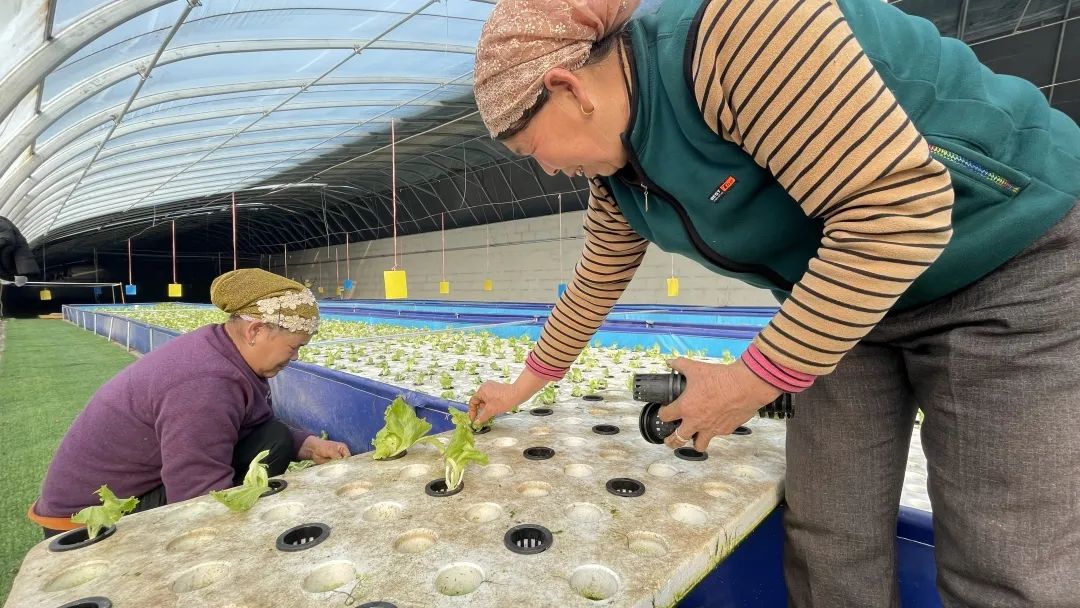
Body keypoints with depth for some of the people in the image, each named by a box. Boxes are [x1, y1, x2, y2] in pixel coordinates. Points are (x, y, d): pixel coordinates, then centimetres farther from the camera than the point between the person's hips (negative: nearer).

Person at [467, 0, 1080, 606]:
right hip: (841, 304, 7)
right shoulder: (617, 176, -1)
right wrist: (522, 388, 20)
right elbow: (594, 287, 11)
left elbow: (899, 207, -30)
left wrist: (754, 381, -23)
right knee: (826, 548, 5)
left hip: (1017, 272, -6)